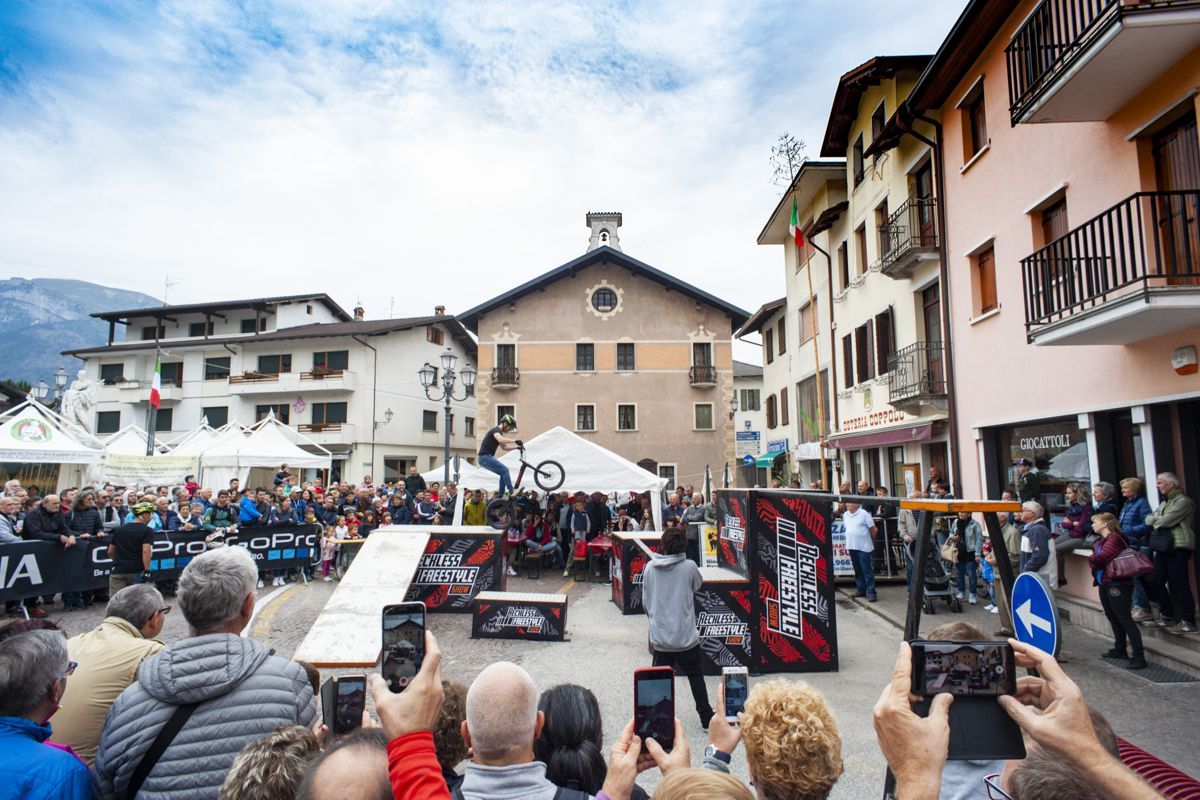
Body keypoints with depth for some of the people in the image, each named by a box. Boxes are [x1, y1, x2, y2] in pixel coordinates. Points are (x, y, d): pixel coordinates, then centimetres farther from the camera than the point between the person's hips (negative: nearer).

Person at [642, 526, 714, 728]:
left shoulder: (650, 567, -4)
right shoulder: (689, 567, -12)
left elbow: (645, 601, 6)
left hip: (659, 637, 1)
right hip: (686, 636, -1)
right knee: (696, 676, 20)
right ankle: (706, 716, 31)